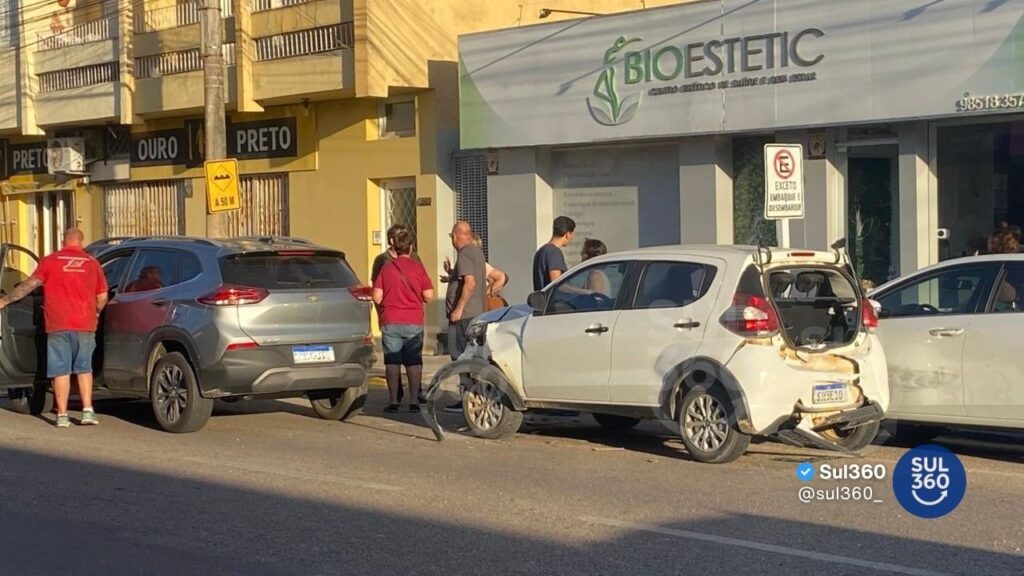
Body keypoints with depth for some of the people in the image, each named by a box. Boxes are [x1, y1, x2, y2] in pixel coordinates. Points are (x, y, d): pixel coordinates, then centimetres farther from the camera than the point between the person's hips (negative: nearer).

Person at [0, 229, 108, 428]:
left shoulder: (50, 261, 2)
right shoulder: (92, 263, 7)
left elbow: (30, 284, 0)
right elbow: (102, 296, 10)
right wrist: (96, 313, 29)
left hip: (58, 325, -1)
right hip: (85, 325, 1)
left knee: (61, 370, 3)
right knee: (84, 369, 11)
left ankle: (62, 415, 1)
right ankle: (88, 411, 3)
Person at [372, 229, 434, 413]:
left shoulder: (386, 268, 0)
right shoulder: (418, 267, -2)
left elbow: (377, 297, -2)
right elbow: (429, 296, -4)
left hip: (390, 322, 0)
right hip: (414, 322, 0)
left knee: (392, 362, 5)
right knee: (414, 362, 6)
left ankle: (393, 401, 3)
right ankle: (414, 401, 4)